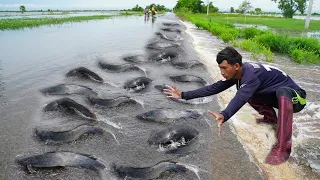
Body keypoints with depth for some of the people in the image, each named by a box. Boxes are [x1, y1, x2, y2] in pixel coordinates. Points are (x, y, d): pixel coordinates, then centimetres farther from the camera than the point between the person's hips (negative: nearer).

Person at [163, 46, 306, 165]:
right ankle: (271, 117, 17)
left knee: (282, 91, -39)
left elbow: (240, 99, -51)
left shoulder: (251, 74, -33)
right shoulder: (239, 73, -7)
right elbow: (215, 88, -7)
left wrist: (224, 116, -68)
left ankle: (283, 147, -37)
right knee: (247, 93, 5)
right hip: (276, 96, 8)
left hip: (294, 97, -8)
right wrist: (183, 95, -10)